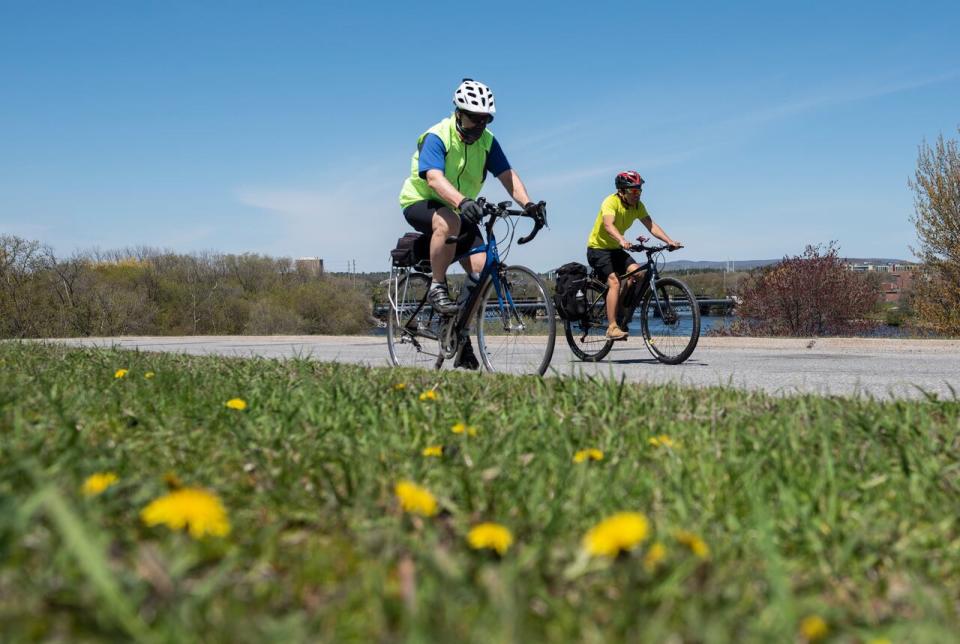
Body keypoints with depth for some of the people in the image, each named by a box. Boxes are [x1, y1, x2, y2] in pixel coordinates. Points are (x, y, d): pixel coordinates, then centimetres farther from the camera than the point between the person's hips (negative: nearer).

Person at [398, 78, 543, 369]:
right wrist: (462, 201, -56)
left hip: (460, 209, 5)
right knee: (449, 221, -41)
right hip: (420, 203, -5)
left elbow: (508, 175, -12)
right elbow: (434, 179, -38)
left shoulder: (486, 141, -4)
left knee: (481, 268, -14)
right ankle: (437, 288, -24)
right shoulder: (437, 137, -22)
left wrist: (528, 203, -31)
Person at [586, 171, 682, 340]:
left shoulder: (638, 205, -2)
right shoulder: (611, 202, -23)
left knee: (637, 273, -16)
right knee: (614, 282, -23)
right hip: (598, 248, -7)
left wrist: (670, 241, -24)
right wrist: (622, 240, -58)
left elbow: (651, 226, -9)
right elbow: (608, 225, -40)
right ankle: (612, 328, -24)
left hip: (616, 249, 7)